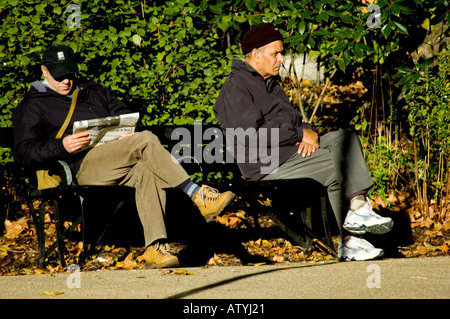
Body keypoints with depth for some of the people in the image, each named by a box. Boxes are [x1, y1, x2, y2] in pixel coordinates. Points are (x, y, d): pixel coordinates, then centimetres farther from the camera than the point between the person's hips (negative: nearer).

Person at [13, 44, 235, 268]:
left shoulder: (93, 91, 31)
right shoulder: (32, 106, 14)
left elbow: (122, 112, 29)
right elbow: (24, 153, 4)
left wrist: (129, 132, 3)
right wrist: (62, 146, -15)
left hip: (119, 161, 5)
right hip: (84, 164, -5)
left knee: (149, 171, -31)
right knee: (146, 140, -27)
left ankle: (155, 246, -39)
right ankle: (199, 196, -30)